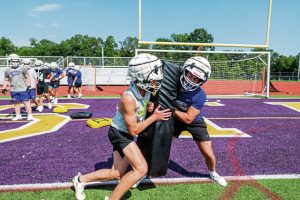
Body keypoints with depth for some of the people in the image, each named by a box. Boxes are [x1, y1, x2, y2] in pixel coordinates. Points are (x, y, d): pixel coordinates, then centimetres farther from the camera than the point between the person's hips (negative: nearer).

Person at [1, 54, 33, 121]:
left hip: (23, 89, -3)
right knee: (16, 103, 9)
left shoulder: (22, 69, -2)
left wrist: (28, 85, -7)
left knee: (26, 102, -3)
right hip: (14, 90, 3)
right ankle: (18, 116, 20)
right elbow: (6, 80, 12)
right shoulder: (7, 71, 5)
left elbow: (27, 77, 1)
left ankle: (30, 115, 1)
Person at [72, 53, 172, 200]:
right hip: (120, 133, -8)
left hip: (125, 134, 8)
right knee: (141, 169, -18)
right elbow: (133, 130, -24)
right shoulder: (128, 98, -32)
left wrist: (149, 107, -11)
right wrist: (154, 117, -21)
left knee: (116, 174, 15)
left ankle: (81, 180, 33)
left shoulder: (147, 90, -11)